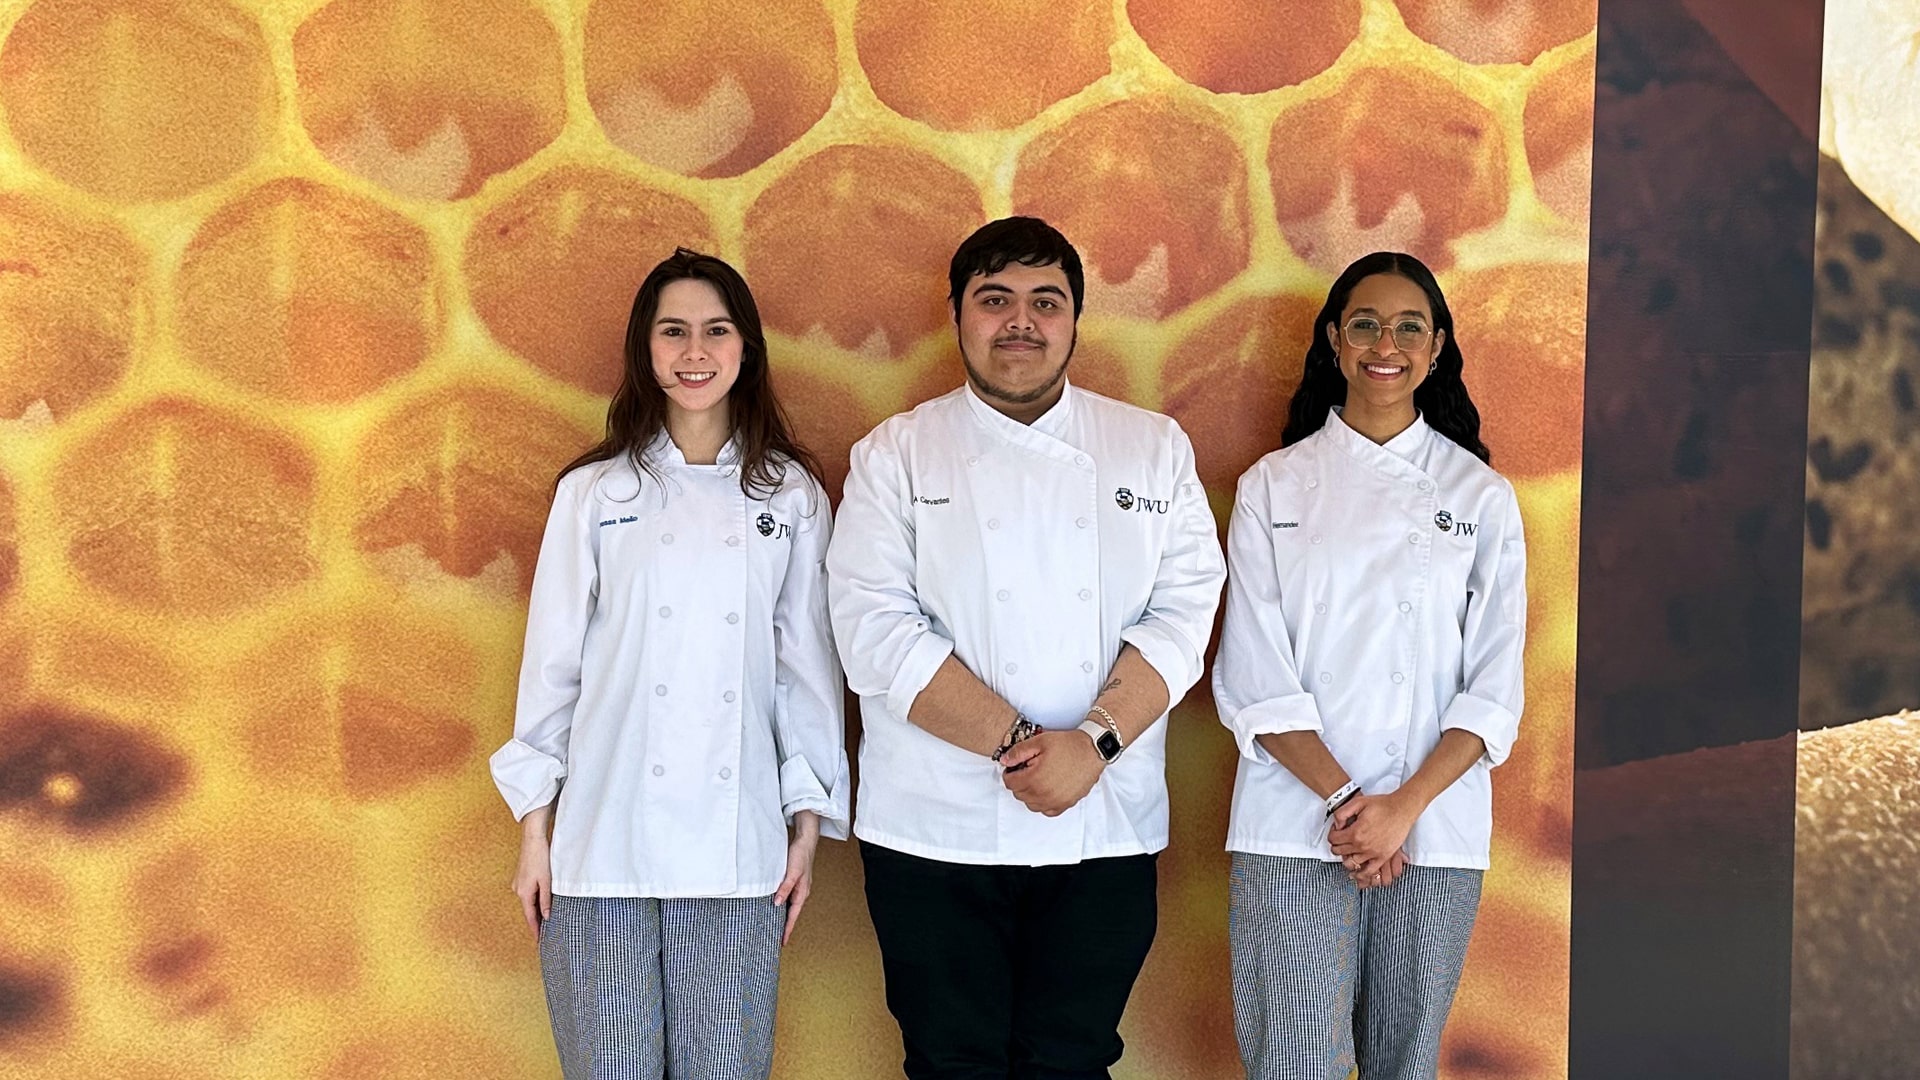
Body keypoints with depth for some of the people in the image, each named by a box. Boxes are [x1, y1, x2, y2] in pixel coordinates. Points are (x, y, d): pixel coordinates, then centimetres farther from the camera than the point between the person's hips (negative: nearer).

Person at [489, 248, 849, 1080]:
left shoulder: (791, 496, 7)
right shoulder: (594, 492, 5)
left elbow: (808, 665, 7)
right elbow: (552, 660, 5)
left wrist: (810, 823, 3)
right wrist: (534, 827, 2)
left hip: (737, 851, 1)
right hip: (606, 845, 0)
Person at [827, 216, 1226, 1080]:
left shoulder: (1154, 449, 8)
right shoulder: (895, 456, 2)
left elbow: (1183, 611, -1)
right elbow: (877, 630, -8)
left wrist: (1093, 743, -16)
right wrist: (1020, 743, -16)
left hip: (1104, 830, 1)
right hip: (935, 831, -1)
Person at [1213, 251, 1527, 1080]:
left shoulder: (1481, 497, 5)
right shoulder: (1273, 488, 4)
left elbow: (1494, 686, 0)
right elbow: (1253, 676, -2)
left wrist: (1404, 807, -11)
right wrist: (1342, 797, -12)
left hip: (1435, 832, 1)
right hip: (1294, 827, -1)